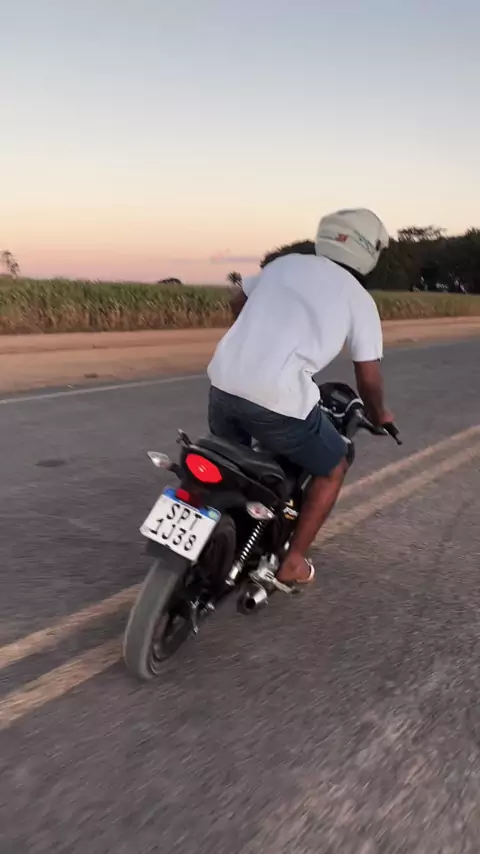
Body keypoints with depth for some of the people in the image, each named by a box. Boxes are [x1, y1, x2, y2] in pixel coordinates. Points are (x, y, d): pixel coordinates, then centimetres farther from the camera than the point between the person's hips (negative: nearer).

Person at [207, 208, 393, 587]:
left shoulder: (284, 263, 19)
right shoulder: (360, 300, 5)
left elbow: (238, 303, 33)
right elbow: (369, 376, 4)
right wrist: (379, 415, 25)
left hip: (224, 382, 6)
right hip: (279, 400, -5)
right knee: (333, 469, 20)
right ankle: (293, 562, 22)